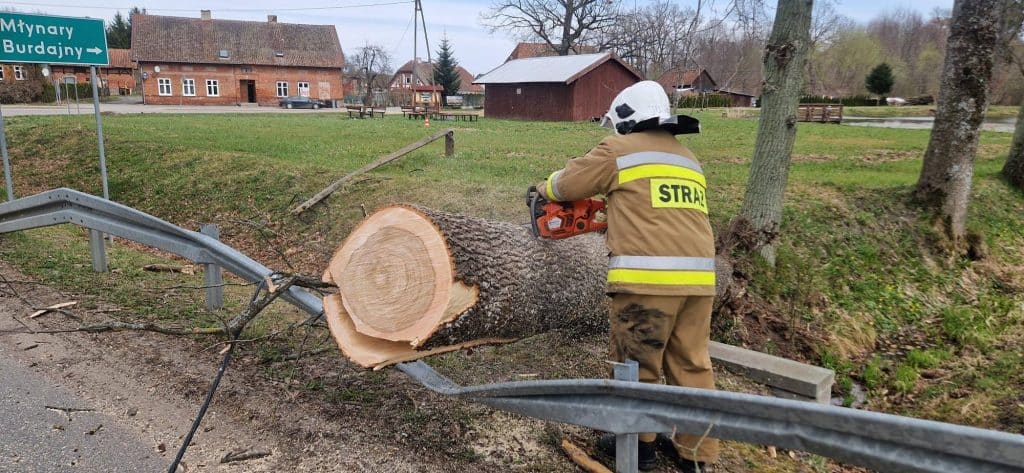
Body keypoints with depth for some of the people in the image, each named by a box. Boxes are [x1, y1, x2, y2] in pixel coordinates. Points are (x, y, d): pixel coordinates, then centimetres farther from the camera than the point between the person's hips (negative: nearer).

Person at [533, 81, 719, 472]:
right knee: (691, 366, 14)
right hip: (697, 278, 6)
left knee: (637, 365, 10)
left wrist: (545, 188, 32)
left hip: (646, 277, -6)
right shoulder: (687, 159, 22)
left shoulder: (619, 150, 2)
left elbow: (568, 183, 11)